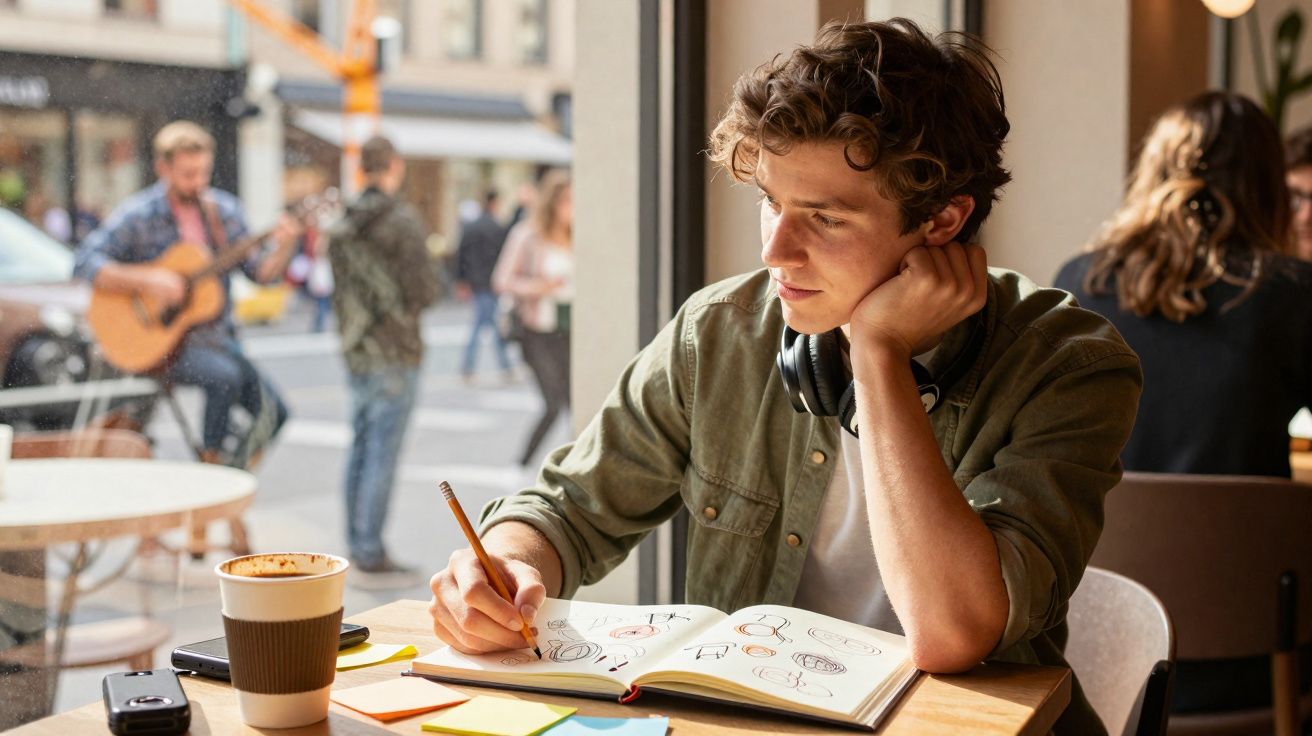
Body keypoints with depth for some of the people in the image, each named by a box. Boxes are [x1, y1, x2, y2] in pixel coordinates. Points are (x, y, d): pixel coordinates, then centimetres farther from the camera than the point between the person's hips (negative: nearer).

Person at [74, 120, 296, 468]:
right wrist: (145, 280, -24)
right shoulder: (138, 215, -8)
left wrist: (283, 246, -16)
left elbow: (260, 272, 4)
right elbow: (84, 263, -14)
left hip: (215, 335, 5)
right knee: (226, 376, -32)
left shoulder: (223, 209, 6)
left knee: (273, 410, -13)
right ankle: (214, 459, -11)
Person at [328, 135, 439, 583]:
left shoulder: (341, 226, 10)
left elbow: (339, 290, 15)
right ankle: (370, 557, -2)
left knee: (361, 450, 13)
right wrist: (429, 283, 7)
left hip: (355, 353, 7)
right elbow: (422, 293, -14)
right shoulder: (402, 221, -12)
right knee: (383, 454, -4)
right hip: (394, 354, -7)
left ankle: (360, 549, 19)